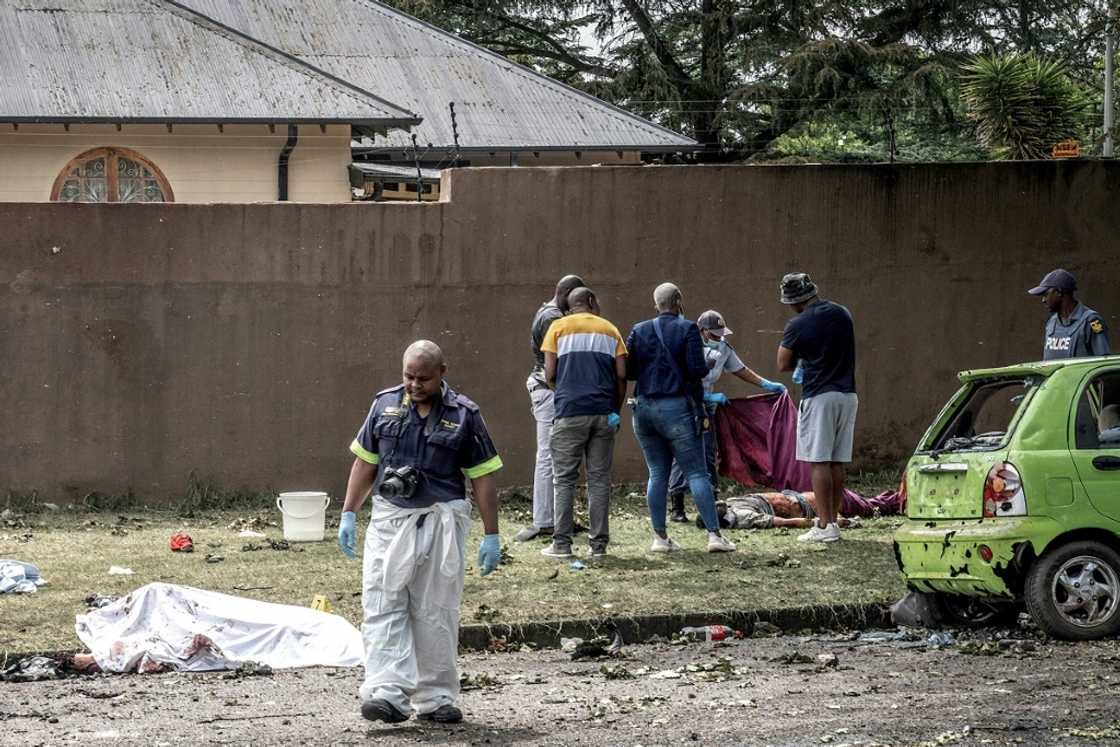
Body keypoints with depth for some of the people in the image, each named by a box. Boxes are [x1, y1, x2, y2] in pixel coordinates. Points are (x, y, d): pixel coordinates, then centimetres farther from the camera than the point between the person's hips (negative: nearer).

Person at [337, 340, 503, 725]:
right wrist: (348, 514, 8)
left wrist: (491, 535, -1)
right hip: (390, 518, 2)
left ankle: (435, 698, 12)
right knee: (382, 607, -10)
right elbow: (365, 462, 13)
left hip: (441, 521, -2)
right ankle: (388, 693, -16)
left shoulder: (464, 414, 1)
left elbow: (483, 477, 2)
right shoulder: (385, 405, 8)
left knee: (436, 613, 3)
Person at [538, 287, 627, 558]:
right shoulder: (610, 330, 11)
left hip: (571, 411, -2)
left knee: (564, 478, 2)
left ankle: (562, 543, -2)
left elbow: (549, 374, 0)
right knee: (599, 477, 6)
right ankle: (599, 542, 6)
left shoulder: (559, 327, 6)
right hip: (604, 412, 2)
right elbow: (621, 375, 5)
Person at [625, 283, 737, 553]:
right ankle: (714, 534, -9)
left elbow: (627, 371, 5)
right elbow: (697, 369, -12)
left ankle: (660, 537, 7)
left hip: (644, 408, 4)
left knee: (657, 473, 10)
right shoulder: (687, 329, -5)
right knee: (696, 473, -3)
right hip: (677, 409, -4)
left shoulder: (639, 331, 7)